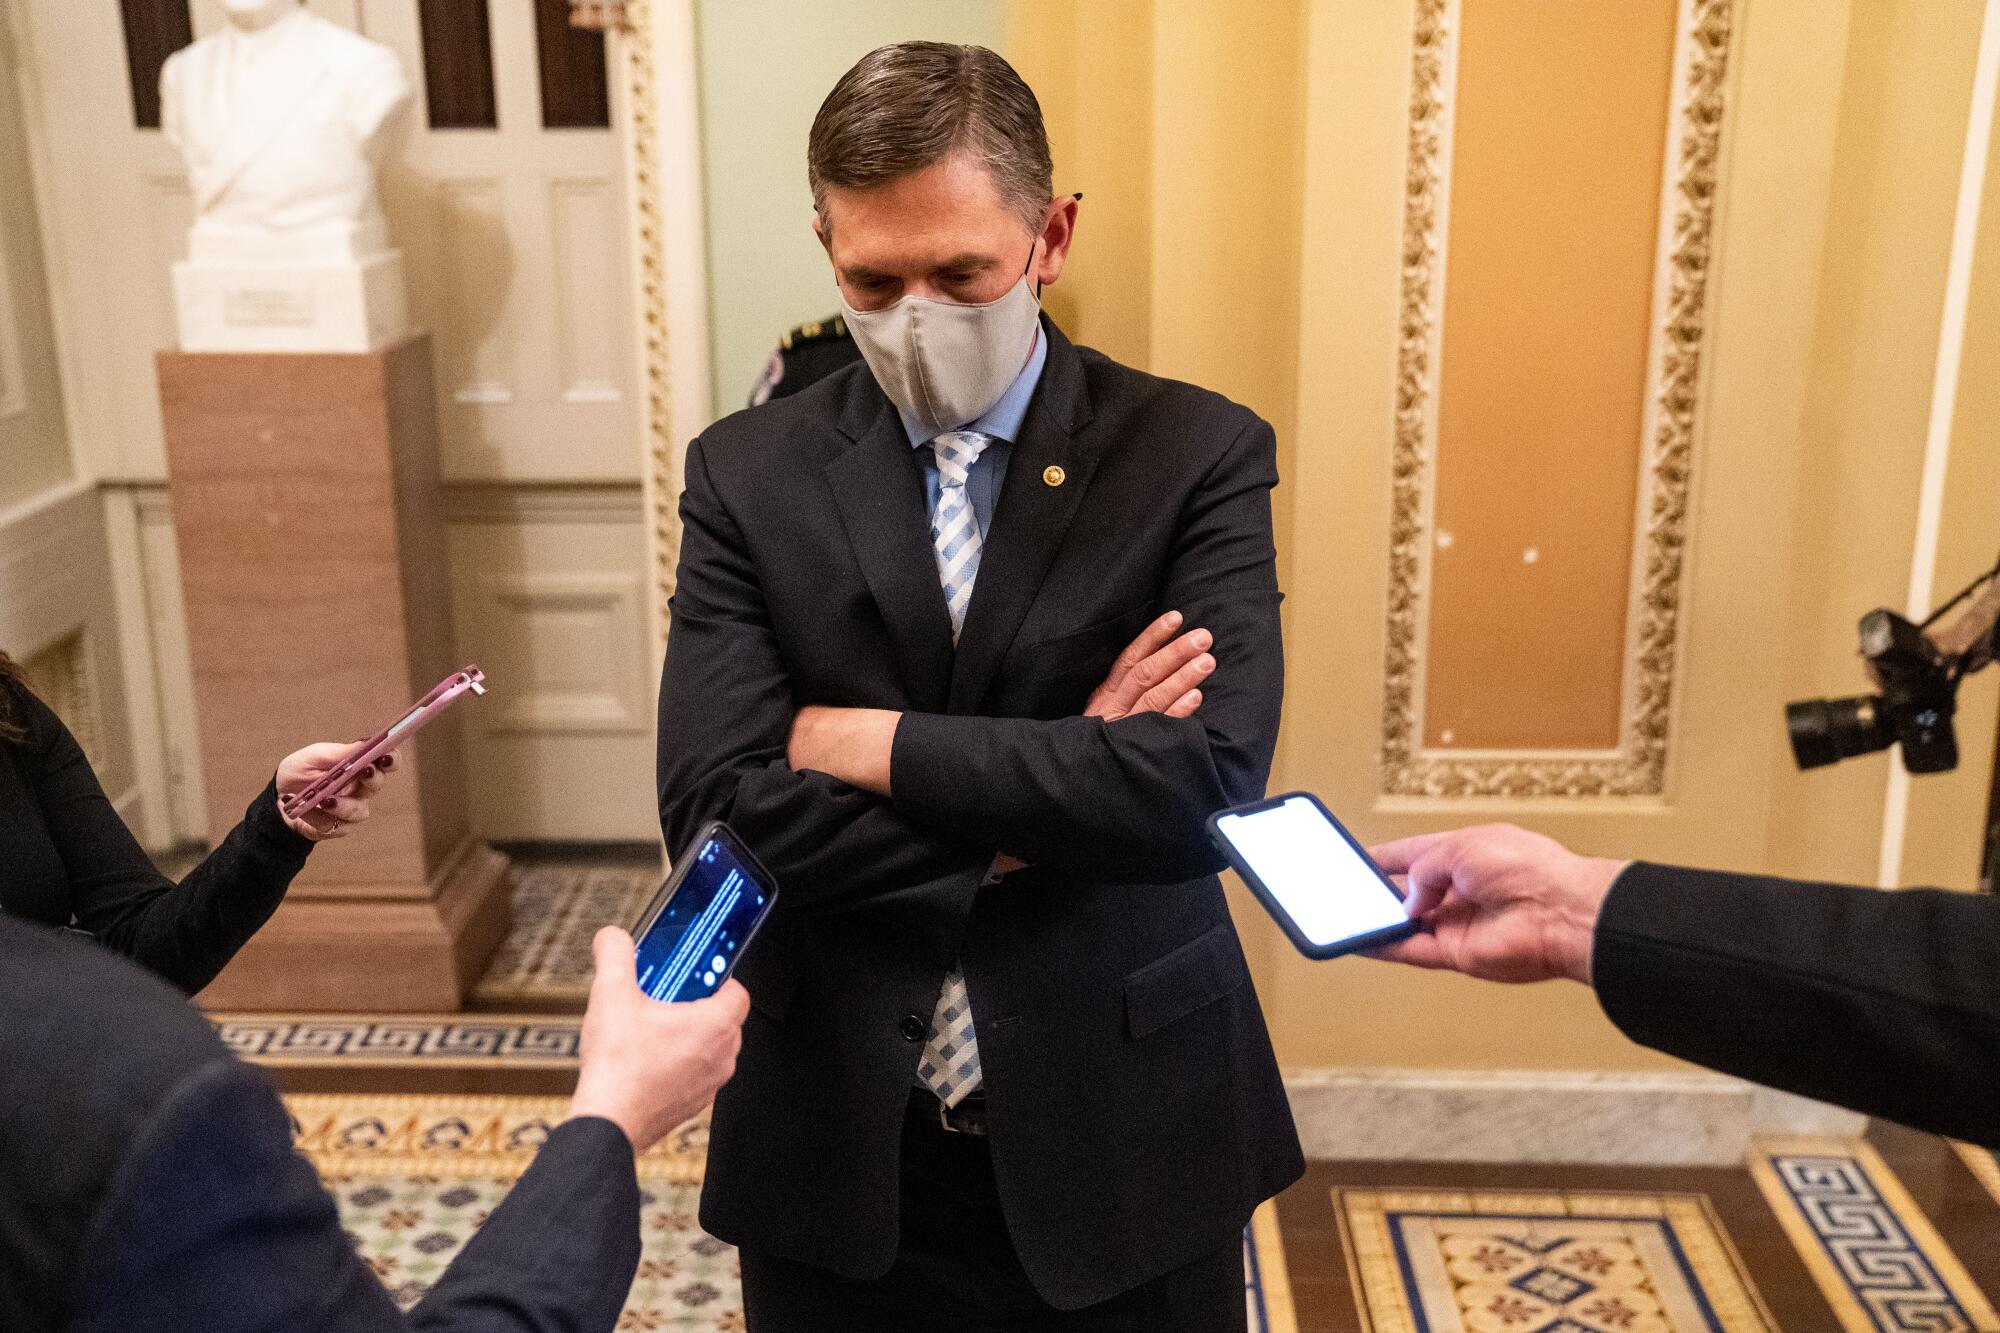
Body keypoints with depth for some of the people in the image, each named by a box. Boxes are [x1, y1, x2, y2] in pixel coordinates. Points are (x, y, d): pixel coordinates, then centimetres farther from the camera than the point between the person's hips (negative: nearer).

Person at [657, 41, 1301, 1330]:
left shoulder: (1199, 453, -8)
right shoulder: (746, 471, -3)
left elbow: (1206, 788, -20)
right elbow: (718, 810, -12)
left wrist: (874, 742, -16)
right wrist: (1046, 804, -16)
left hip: (1123, 1141, 0)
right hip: (840, 1148, 1)